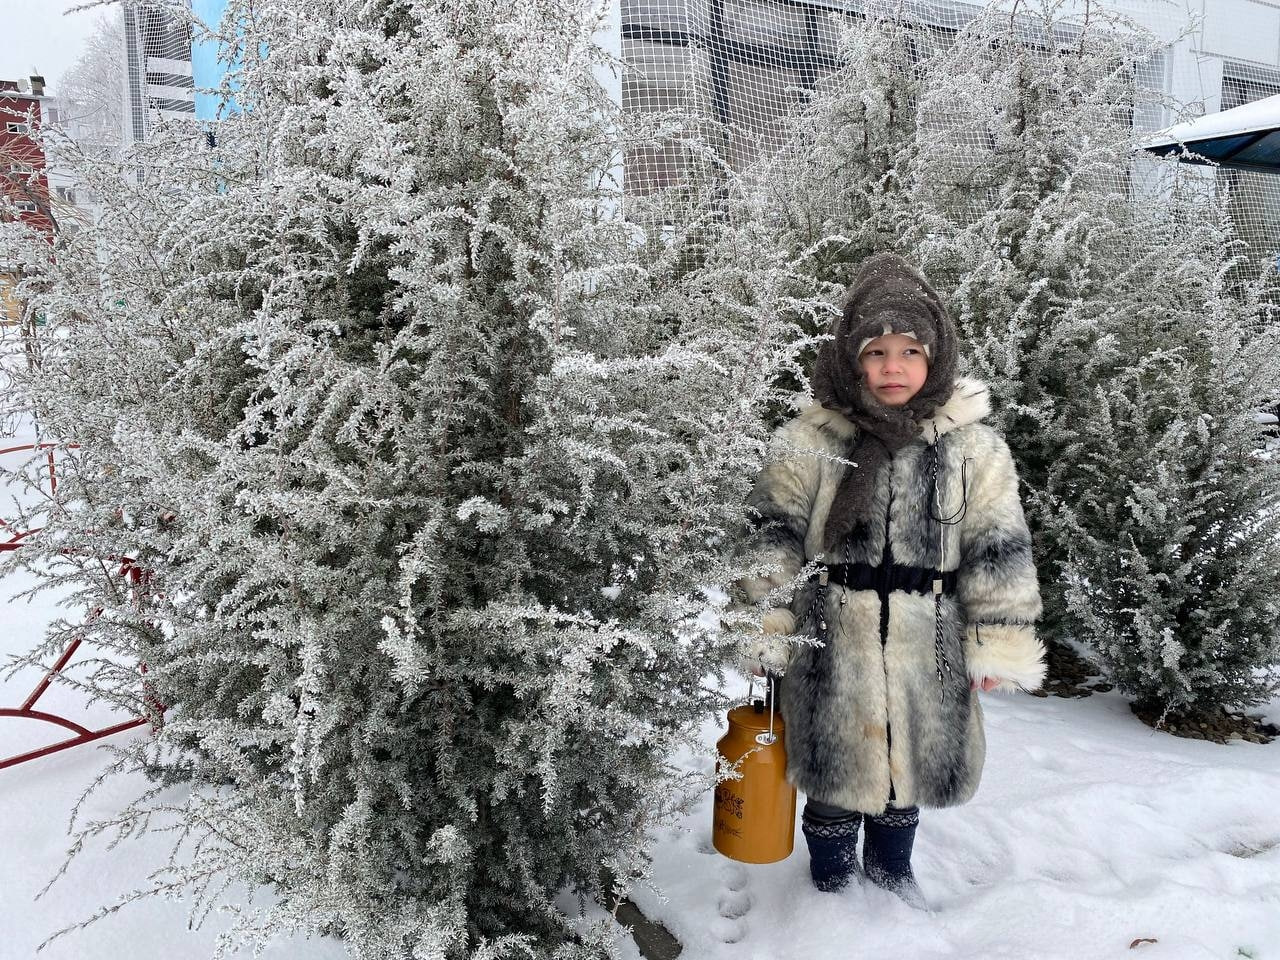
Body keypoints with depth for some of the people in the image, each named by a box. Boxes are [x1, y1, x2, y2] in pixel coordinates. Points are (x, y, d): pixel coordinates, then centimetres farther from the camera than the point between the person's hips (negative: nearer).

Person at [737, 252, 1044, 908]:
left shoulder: (973, 447, -3)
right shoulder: (811, 441, -7)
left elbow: (999, 552, -1)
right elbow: (773, 536, -5)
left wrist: (1000, 646, -5)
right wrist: (766, 629, -9)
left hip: (927, 648, 2)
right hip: (832, 642, -1)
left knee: (912, 759, 20)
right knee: (834, 761, 14)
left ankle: (890, 865, 48)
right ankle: (831, 877, 41)